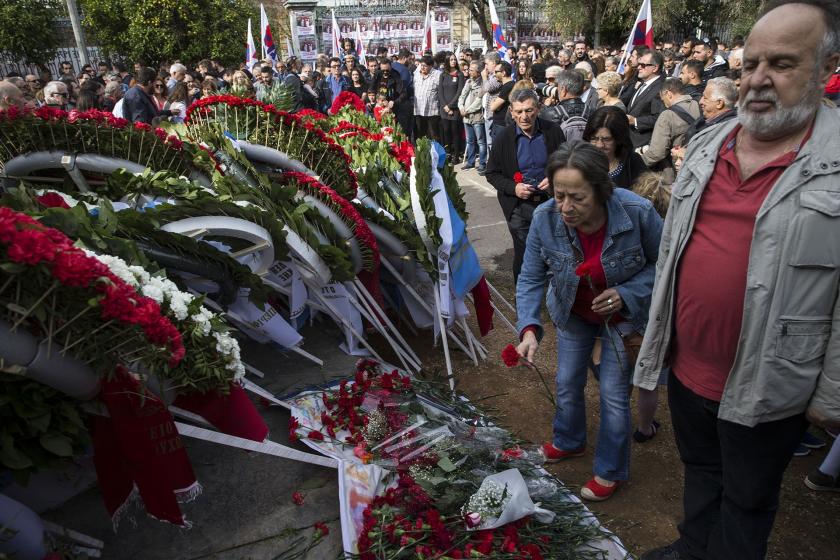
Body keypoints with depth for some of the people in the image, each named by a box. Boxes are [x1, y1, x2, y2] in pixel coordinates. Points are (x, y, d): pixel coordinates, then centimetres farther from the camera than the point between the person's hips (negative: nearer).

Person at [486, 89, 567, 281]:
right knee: (523, 256, 9)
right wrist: (513, 188, -18)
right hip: (518, 206, -1)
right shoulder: (503, 137, -7)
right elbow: (492, 173, 0)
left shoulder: (553, 132, -5)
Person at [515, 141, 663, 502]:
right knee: (567, 383, 17)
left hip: (622, 316, -3)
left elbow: (662, 263, -15)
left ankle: (611, 471, 29)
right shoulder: (545, 218, -26)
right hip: (573, 313, 3)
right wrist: (529, 328, -30)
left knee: (613, 394, 3)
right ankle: (568, 443, 48)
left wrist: (625, 294, -29)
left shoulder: (637, 212, -33)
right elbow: (530, 278, -17)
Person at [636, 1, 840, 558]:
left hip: (766, 386, -5)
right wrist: (657, 324, 13)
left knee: (747, 497, 18)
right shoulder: (708, 143, 2)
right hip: (687, 364, 5)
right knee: (700, 470, 26)